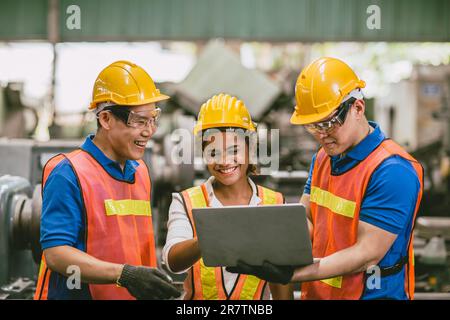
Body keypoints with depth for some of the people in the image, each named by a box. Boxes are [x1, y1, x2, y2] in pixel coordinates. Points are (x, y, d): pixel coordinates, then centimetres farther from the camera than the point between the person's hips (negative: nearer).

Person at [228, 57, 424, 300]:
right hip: (316, 292, 7)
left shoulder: (392, 170, -19)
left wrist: (292, 274, -29)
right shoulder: (323, 158, 8)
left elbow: (367, 254, -22)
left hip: (372, 293, -6)